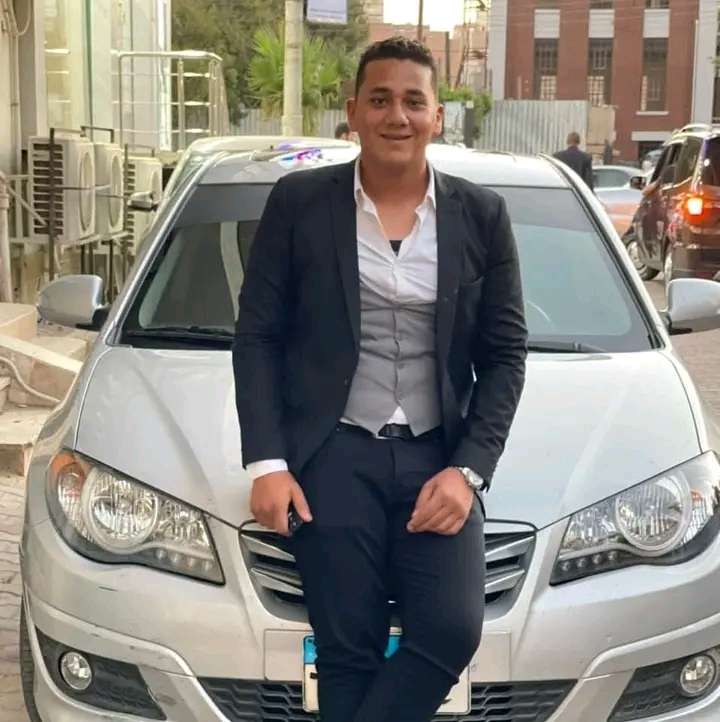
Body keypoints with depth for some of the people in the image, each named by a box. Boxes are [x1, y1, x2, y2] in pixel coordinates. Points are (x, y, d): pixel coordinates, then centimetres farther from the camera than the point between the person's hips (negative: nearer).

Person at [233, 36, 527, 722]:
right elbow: (256, 338, 3)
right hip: (334, 457, -1)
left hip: (438, 459, 2)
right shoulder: (299, 202, 2)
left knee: (452, 627, -14)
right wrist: (266, 461, -7)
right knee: (348, 652, 0)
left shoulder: (481, 214, 5)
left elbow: (505, 355, 7)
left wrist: (468, 469, -5)